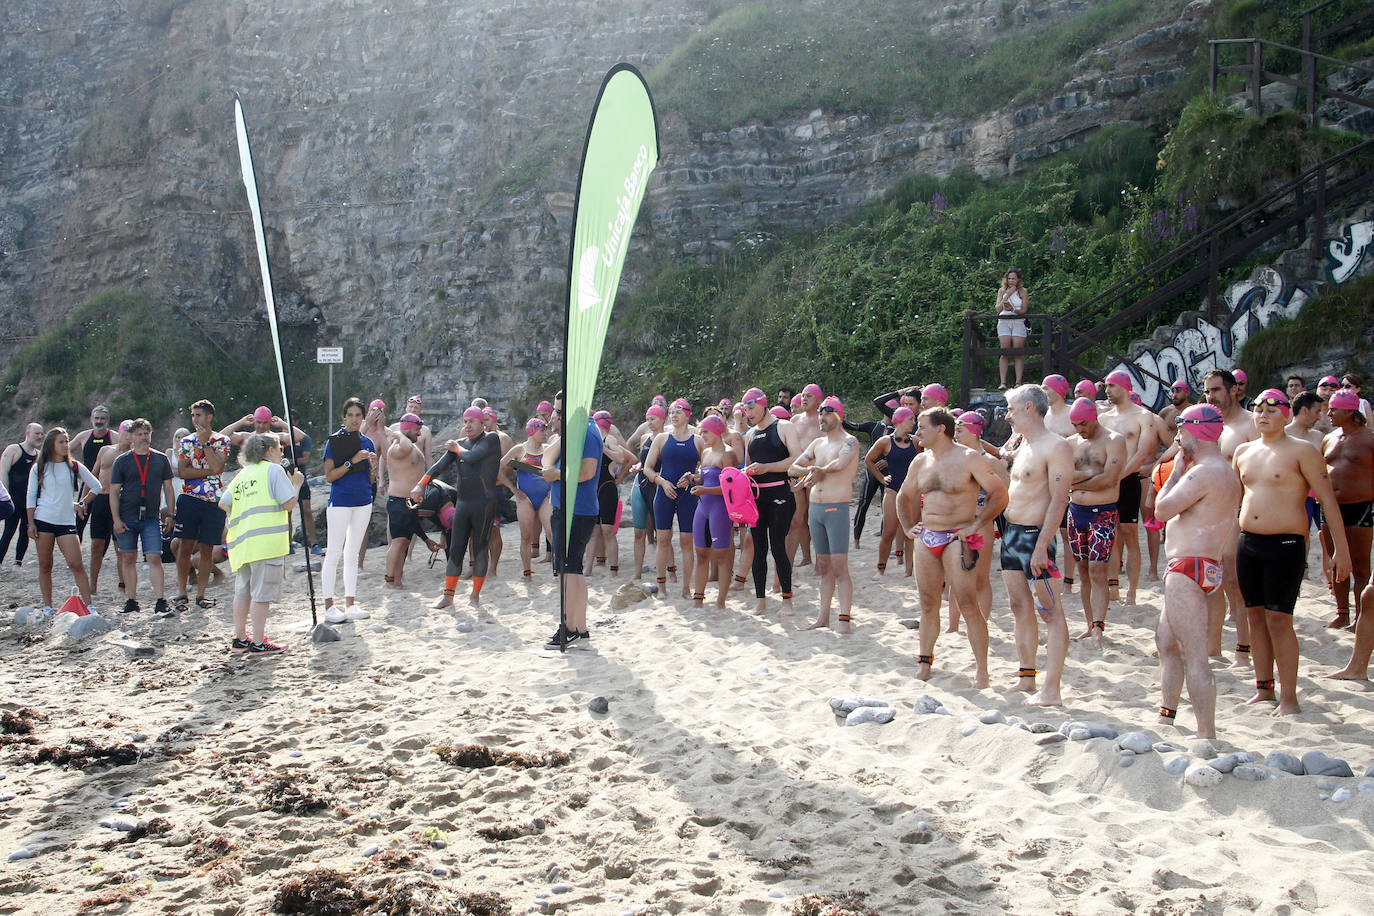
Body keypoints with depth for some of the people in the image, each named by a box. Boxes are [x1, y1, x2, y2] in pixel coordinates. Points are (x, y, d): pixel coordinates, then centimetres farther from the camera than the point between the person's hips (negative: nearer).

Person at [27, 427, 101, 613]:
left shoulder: (75, 467, 7)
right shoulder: (38, 469, 6)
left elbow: (96, 486, 16)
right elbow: (30, 497, 7)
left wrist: (82, 504, 9)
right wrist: (31, 523, 1)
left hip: (67, 522, 0)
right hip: (43, 520, 0)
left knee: (76, 564, -10)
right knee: (45, 566, 4)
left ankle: (89, 605, -10)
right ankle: (47, 607, 13)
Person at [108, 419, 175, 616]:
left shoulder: (160, 459, 8)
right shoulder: (122, 461, 4)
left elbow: (168, 488, 13)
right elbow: (114, 491, 2)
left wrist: (169, 514, 7)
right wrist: (116, 519, -5)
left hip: (151, 518, 0)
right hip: (126, 517, 0)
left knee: (154, 558, -8)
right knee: (129, 559, 7)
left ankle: (160, 603, -9)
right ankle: (131, 602, 16)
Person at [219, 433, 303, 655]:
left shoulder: (243, 474, 18)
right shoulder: (274, 470, -3)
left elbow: (223, 503, 15)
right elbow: (289, 503, -9)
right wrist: (296, 484, 6)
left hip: (242, 542, 8)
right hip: (267, 541, -8)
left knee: (243, 591, 15)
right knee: (262, 593, -4)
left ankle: (239, 638, 23)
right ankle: (258, 643, -2)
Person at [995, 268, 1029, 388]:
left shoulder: (1023, 291, 5)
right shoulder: (1002, 290, 11)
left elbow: (1024, 310, 0)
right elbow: (998, 309, 2)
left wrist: (1013, 309, -19)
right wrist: (1007, 295, -6)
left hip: (1018, 322, -1)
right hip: (1004, 322, 1)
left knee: (1018, 353, -7)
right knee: (1004, 352, -8)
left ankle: (1018, 382, -9)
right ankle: (1002, 382, -11)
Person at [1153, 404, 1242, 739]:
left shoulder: (1204, 472, -17)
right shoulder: (1226, 472, 17)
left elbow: (1162, 510, -19)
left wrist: (1176, 471, -5)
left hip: (1188, 568, -12)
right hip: (1204, 565, 12)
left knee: (1194, 657, -11)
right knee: (1165, 640, 21)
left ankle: (1207, 736, -11)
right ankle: (1165, 719, 30)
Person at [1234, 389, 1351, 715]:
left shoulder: (1301, 451, -5)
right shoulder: (1244, 451, 12)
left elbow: (1328, 499, -7)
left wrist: (1341, 547, -12)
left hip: (1285, 543, -6)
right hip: (1247, 542, 6)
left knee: (1278, 618, -8)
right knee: (1256, 615, 9)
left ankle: (1288, 697, -1)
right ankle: (1264, 689, 20)